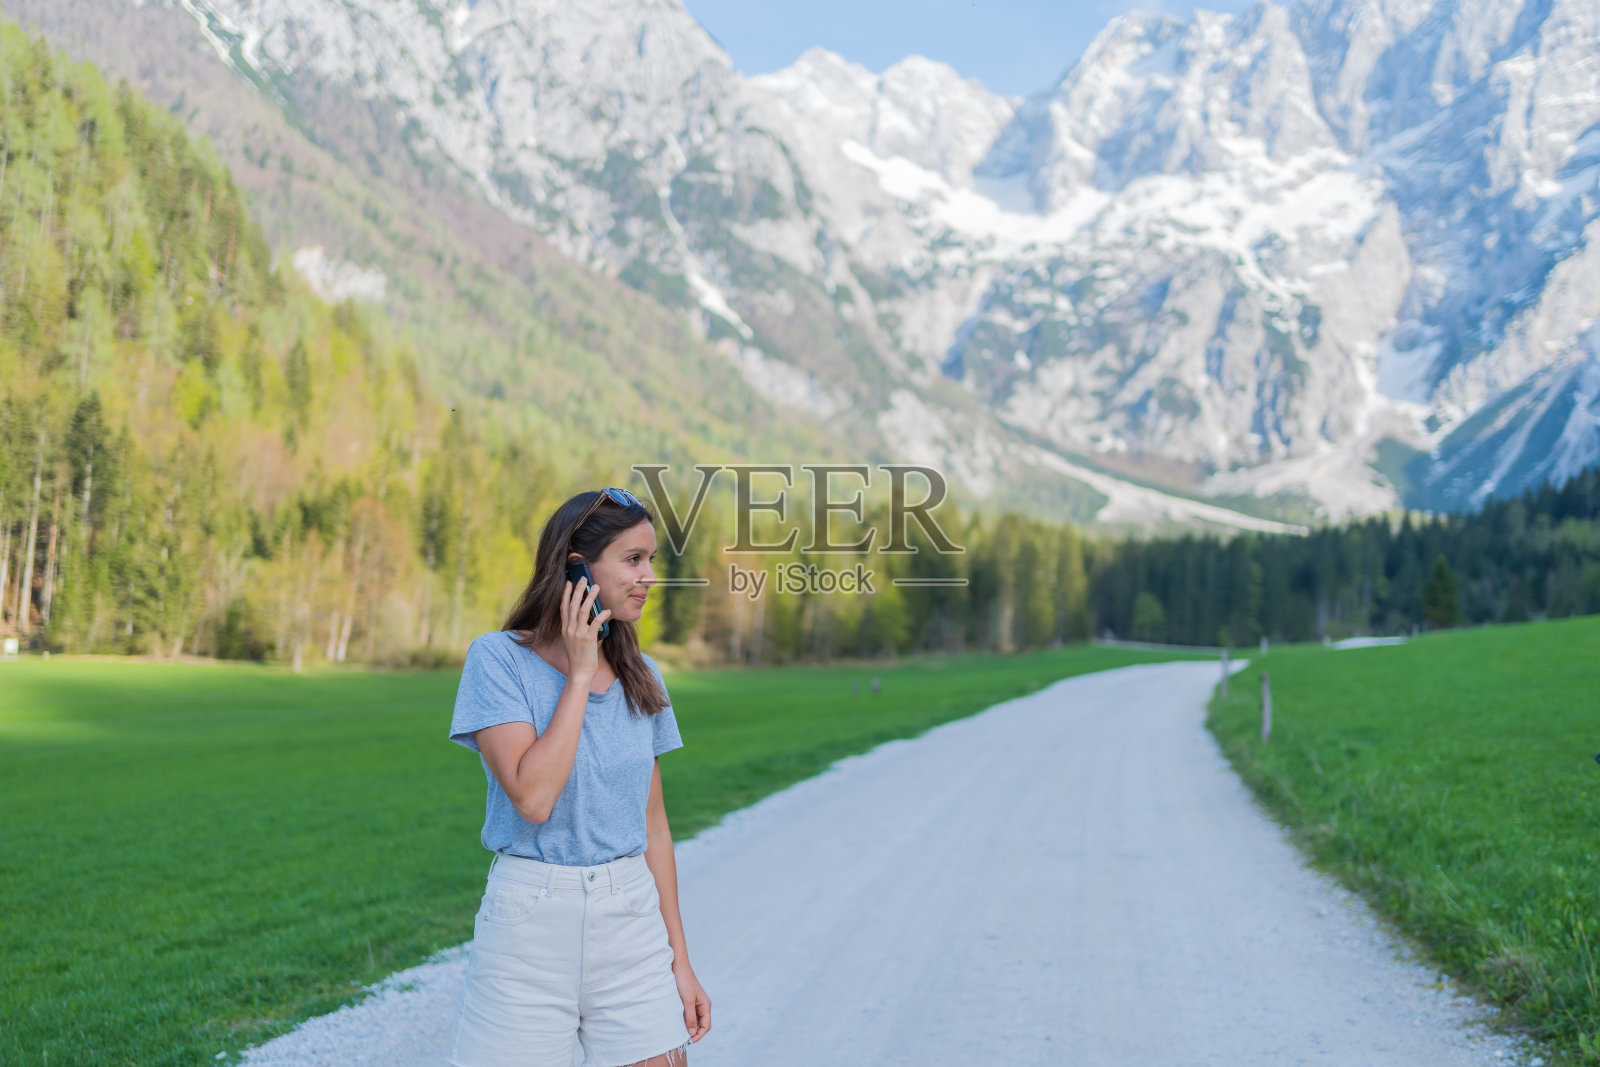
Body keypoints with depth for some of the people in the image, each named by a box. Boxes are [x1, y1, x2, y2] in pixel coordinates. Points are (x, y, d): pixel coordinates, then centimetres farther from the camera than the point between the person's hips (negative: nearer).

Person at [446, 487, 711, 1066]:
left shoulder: (641, 676, 6)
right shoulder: (498, 659, -8)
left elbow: (652, 823, 10)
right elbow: (533, 797, -20)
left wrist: (680, 959, 9)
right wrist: (580, 673, -14)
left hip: (632, 919, 4)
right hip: (529, 924, -4)